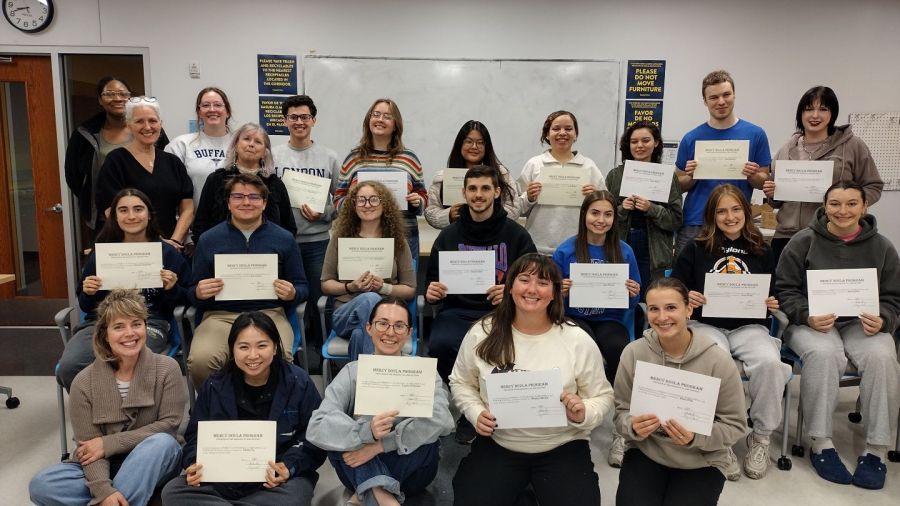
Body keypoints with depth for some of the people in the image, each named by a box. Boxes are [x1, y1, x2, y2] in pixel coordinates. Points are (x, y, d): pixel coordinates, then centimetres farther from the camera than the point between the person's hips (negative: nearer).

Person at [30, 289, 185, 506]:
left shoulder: (167, 368, -12)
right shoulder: (84, 382, -10)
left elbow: (169, 425, -14)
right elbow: (90, 445, -13)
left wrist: (110, 444, -18)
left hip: (152, 464, -2)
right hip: (104, 466, 2)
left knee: (161, 443, -34)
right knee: (41, 485, -22)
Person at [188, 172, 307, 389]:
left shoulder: (284, 239, 12)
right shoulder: (208, 239, 14)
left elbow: (301, 286, 17)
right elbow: (192, 291, 18)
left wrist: (292, 294, -7)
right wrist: (199, 293, -6)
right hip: (220, 316, 1)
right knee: (200, 360, -30)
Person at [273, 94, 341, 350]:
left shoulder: (329, 157, 4)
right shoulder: (272, 156, 4)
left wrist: (323, 214, -12)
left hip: (318, 240, 0)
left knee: (319, 298, 7)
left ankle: (320, 348, 25)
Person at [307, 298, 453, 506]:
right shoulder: (352, 372, -5)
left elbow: (441, 420, -25)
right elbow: (316, 427, -20)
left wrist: (379, 445, -31)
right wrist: (366, 432, -39)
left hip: (411, 472, 0)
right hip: (360, 470, 1)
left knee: (425, 433, -28)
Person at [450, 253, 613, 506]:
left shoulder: (578, 341, -8)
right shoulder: (482, 333, -4)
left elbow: (603, 396, 1)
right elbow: (461, 383, 9)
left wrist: (584, 414, -20)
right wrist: (476, 413, -9)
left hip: (563, 448, -1)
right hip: (497, 445, 1)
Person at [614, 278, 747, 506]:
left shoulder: (718, 360, -15)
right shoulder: (633, 353, -9)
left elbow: (734, 425, -8)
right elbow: (621, 412, 0)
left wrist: (695, 438, -26)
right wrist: (633, 426, -23)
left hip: (702, 463, -1)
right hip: (645, 454, 1)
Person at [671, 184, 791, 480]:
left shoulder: (762, 252, 13)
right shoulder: (696, 249, 5)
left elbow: (771, 297, 19)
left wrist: (771, 305, -4)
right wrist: (686, 298, -17)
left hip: (749, 326, 2)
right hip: (705, 324, -2)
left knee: (770, 362, -31)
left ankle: (761, 436, -6)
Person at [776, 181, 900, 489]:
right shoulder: (803, 241, -1)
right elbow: (785, 290, 0)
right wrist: (807, 316, -18)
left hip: (862, 324, 2)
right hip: (811, 322, -2)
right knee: (823, 353, -35)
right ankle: (821, 445, -22)